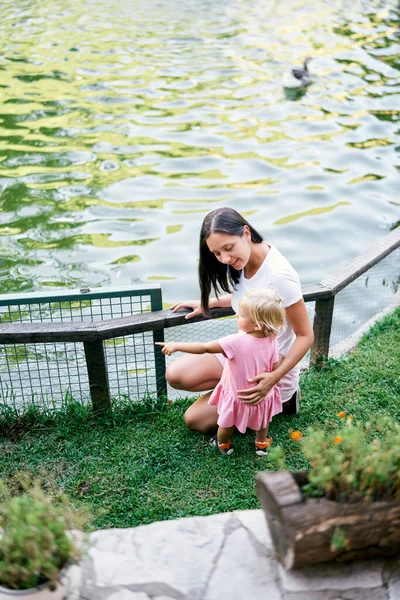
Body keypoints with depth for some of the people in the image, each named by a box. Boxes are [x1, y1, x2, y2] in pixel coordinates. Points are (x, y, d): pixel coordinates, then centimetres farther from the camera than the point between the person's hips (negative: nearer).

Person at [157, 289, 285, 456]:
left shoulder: (235, 342, -35)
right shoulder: (272, 342, -22)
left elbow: (204, 348, -29)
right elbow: (275, 370, -11)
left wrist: (177, 345, -21)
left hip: (236, 396, -3)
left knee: (227, 422, 27)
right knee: (262, 421, 33)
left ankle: (223, 445, 52)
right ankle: (262, 444, 55)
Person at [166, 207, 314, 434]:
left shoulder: (279, 276, -31)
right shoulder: (244, 260, -6)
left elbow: (305, 336, -23)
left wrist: (275, 378, -32)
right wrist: (207, 303, 10)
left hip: (272, 366, -7)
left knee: (195, 419, -5)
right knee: (176, 375, -5)